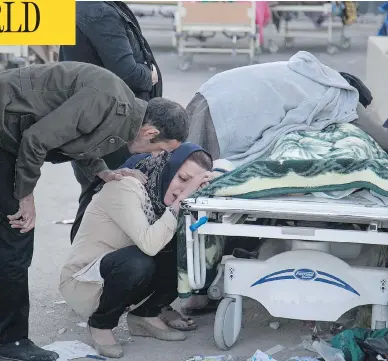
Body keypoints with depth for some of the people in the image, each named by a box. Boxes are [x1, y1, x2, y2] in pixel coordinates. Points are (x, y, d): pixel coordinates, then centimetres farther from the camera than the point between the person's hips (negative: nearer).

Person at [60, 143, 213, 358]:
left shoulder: (162, 191, -3)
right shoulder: (126, 187, -25)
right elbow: (149, 245, -38)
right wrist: (179, 201, -34)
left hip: (120, 274, 7)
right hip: (83, 284, -7)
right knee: (138, 262, -36)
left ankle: (146, 315, 7)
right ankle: (101, 323, -8)